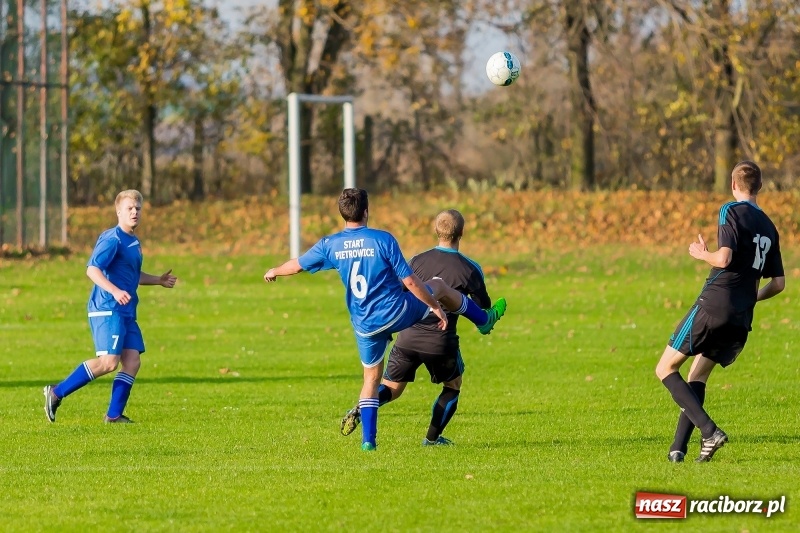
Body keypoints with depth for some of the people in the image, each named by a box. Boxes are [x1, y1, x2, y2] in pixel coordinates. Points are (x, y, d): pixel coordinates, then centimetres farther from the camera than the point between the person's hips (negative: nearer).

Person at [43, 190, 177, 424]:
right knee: (109, 362, -16)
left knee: (133, 360, -1)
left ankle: (114, 415, 3)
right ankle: (57, 393, -6)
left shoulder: (134, 242, 18)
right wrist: (115, 291, -32)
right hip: (107, 310, -9)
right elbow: (92, 269, -22)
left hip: (126, 312, 9)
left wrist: (158, 280, 30)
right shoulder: (112, 239, -11)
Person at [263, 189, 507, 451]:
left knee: (371, 378, 18)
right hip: (398, 313, -3)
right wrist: (436, 307, -2)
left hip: (364, 326, 3)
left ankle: (368, 438, 11)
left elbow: (297, 265, 10)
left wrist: (274, 272, 32)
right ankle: (484, 319, 40)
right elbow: (409, 281, -14)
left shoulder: (330, 245, -4)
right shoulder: (383, 240, -15)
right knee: (438, 286, 22)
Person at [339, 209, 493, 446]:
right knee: (453, 385, 23)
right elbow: (484, 309, 4)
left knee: (391, 387, 13)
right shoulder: (469, 269, -4)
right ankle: (433, 437, 19)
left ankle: (360, 410, -14)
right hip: (441, 341, -2)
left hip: (408, 337, 2)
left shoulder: (417, 261, 3)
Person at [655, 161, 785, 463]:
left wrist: (702, 254, 4)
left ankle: (709, 430, -16)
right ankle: (679, 447, 6)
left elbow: (724, 258, -17)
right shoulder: (769, 228, 16)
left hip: (714, 305, -7)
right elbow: (778, 284, 18)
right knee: (697, 377, 18)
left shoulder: (732, 212, -4)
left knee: (666, 369, 0)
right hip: (742, 319, 7)